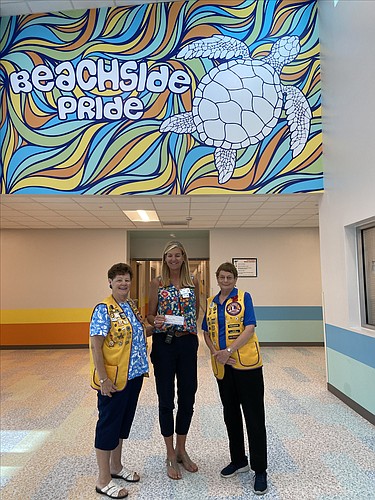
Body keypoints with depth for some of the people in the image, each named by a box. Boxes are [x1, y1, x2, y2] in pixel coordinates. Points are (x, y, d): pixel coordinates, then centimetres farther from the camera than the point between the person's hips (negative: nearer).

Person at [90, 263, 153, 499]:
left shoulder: (132, 306, 7)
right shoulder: (104, 309, -17)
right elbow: (95, 346, -19)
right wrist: (103, 378, -21)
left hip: (133, 375, 8)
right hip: (113, 379, -8)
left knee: (124, 421, 21)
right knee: (109, 424, 7)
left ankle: (116, 466, 40)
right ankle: (104, 480, 24)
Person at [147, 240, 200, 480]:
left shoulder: (194, 281, 3)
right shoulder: (157, 283, -2)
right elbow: (150, 314, 1)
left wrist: (188, 325, 5)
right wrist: (156, 321, -18)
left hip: (188, 343, 2)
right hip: (164, 343, -2)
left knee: (187, 398, 12)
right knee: (166, 400, 8)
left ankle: (181, 450, 34)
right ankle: (170, 455, 28)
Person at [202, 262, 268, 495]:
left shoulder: (244, 297, -6)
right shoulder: (211, 303, 8)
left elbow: (250, 329, -14)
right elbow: (207, 332, 9)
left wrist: (229, 350, -20)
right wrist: (215, 353, -8)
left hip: (247, 364, -5)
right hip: (222, 366, 5)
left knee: (254, 416, 4)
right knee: (231, 414, 18)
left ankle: (260, 469, 21)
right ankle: (238, 460, 37)